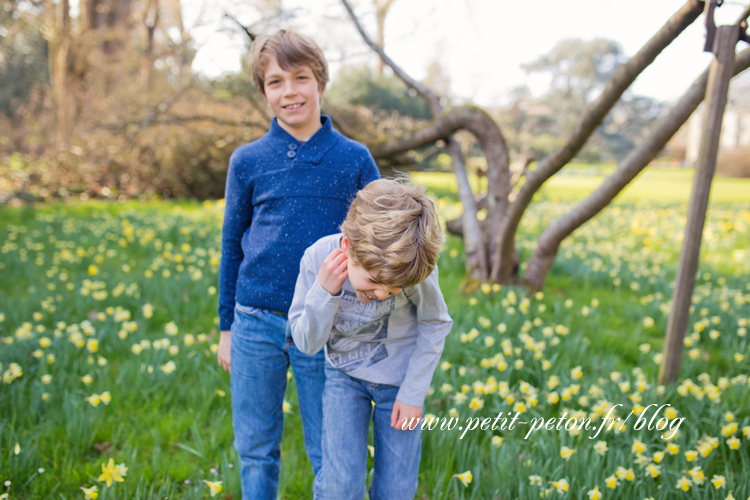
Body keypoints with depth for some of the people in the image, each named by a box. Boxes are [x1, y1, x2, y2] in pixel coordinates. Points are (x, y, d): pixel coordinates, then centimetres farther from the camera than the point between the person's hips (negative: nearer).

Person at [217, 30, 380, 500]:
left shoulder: (354, 158, 0)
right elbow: (232, 246, 10)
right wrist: (227, 327, 11)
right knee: (255, 449, 14)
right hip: (256, 324, 1)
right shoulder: (247, 160, 3)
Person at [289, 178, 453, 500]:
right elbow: (307, 344, -17)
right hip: (345, 375, 0)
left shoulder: (416, 269, -29)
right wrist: (323, 293, -35)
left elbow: (435, 326, -9)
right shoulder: (318, 259, -26)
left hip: (400, 377, 0)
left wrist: (413, 393, -7)